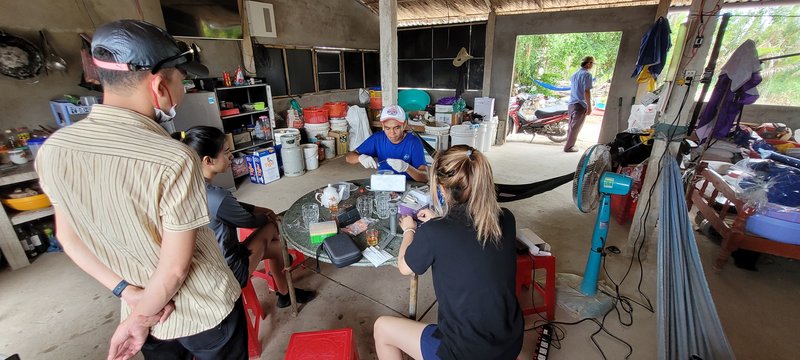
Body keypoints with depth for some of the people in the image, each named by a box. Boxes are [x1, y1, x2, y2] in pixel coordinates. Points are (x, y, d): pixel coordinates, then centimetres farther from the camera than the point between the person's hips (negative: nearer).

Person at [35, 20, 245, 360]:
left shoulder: (52, 150, -9)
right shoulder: (174, 160, -30)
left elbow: (67, 236, 1)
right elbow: (176, 266, -23)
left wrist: (128, 291, -1)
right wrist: (140, 318, -6)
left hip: (143, 304, 5)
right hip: (206, 311, -4)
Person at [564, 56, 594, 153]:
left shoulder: (574, 74, 15)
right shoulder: (587, 74, -11)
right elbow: (586, 92, -17)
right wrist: (589, 107, -15)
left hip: (571, 104, 8)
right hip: (580, 105, -8)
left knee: (571, 126, 15)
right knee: (575, 127, -1)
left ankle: (569, 144, 22)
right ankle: (569, 147, 1)